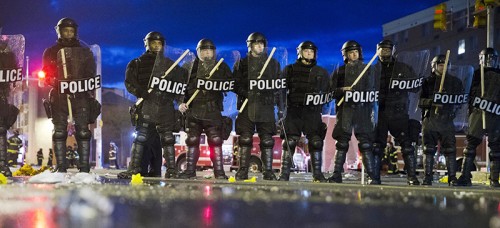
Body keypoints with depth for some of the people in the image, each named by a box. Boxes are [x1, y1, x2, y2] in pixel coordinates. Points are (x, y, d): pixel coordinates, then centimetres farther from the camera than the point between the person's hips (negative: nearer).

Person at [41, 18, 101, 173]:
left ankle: (84, 166, -7)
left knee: (83, 131, -7)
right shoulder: (51, 52, 13)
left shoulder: (85, 52, 15)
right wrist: (58, 83, -14)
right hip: (58, 96, 0)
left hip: (81, 97, 0)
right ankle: (61, 166, -3)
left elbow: (91, 75, 9)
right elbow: (46, 75, 6)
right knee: (59, 131, -5)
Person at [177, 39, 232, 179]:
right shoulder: (191, 67, 12)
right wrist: (182, 102, -4)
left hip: (213, 110, -1)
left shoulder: (222, 67, 11)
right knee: (192, 141, 3)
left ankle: (219, 172, -4)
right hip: (193, 109, 1)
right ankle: (190, 170, 10)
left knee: (216, 141, -6)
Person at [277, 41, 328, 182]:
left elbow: (327, 92, 16)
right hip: (294, 110, -1)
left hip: (313, 111, 1)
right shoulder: (290, 70, 11)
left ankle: (317, 174, 1)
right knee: (289, 142, -7)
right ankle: (284, 174, -4)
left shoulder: (321, 72, 16)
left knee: (316, 141, -6)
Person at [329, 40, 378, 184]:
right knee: (342, 144, -2)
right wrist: (342, 90, -11)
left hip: (362, 109, 0)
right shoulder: (340, 71, 15)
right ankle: (337, 175, 1)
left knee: (365, 144, -6)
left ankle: (372, 176, -6)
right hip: (345, 110, 0)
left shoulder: (367, 70, 15)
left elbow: (373, 91, 11)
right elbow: (332, 91, 9)